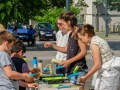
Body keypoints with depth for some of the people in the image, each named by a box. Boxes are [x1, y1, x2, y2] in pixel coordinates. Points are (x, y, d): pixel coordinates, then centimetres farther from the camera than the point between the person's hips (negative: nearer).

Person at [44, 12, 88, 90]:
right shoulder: (71, 34, 16)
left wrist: (69, 61, -17)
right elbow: (66, 49, 25)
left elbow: (84, 52, -17)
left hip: (79, 69, -9)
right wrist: (52, 45, 18)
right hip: (70, 69, 9)